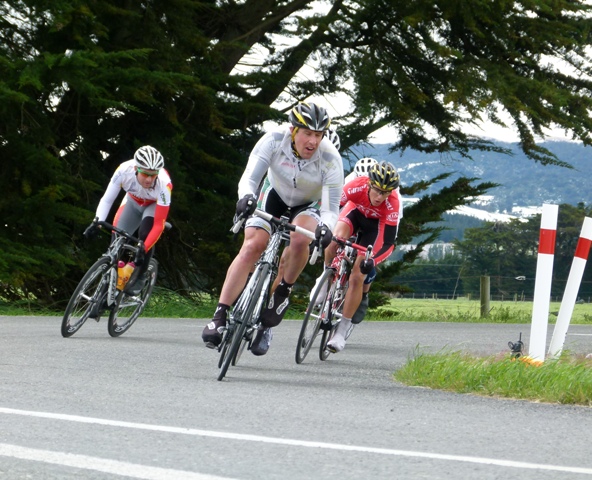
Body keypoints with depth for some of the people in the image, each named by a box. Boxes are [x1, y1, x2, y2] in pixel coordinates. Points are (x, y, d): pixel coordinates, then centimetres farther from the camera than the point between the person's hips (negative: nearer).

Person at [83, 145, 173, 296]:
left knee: (145, 235, -29)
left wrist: (143, 250, -44)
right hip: (133, 202, 3)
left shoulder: (163, 185, -40)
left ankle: (139, 278, -9)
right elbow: (107, 199, -26)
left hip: (155, 205, -3)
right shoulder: (124, 170, -37)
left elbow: (158, 226, -36)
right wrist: (96, 223, -41)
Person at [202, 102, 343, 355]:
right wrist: (246, 196, -55)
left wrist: (325, 227, -53)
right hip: (274, 195, 1)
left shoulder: (330, 159, -31)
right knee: (252, 246, -21)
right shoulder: (274, 140, -29)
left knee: (299, 239, -33)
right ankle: (220, 316, -23)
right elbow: (250, 178, -32)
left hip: (309, 205, -1)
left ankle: (283, 292, -7)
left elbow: (332, 207, -31)